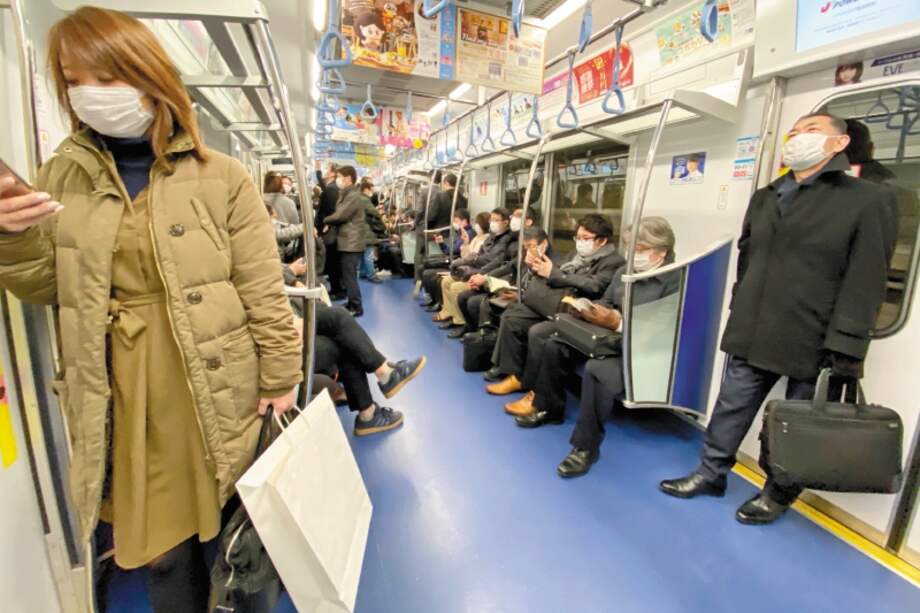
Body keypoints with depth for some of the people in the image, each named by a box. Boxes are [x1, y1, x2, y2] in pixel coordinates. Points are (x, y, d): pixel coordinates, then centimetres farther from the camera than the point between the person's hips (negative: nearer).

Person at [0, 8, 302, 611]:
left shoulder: (221, 177, -6)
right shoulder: (62, 177, 6)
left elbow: (264, 291, -7)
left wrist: (280, 380, -6)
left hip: (218, 390, -2)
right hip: (123, 394, 3)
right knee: (161, 547, 17)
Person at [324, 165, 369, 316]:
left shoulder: (354, 196, -14)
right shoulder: (347, 195, 19)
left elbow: (340, 215, -17)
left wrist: (323, 220, -1)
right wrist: (328, 223, -1)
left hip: (351, 243, -10)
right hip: (347, 241, 10)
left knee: (349, 276, -6)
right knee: (347, 275, 14)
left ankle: (356, 307, 1)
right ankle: (352, 304, 23)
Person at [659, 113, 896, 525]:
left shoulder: (868, 199, -3)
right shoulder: (764, 199, 13)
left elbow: (865, 282, -10)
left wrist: (844, 350, -16)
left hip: (813, 344, -4)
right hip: (753, 336, 5)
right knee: (731, 407, 13)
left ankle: (779, 493, 32)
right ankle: (711, 473, 30)